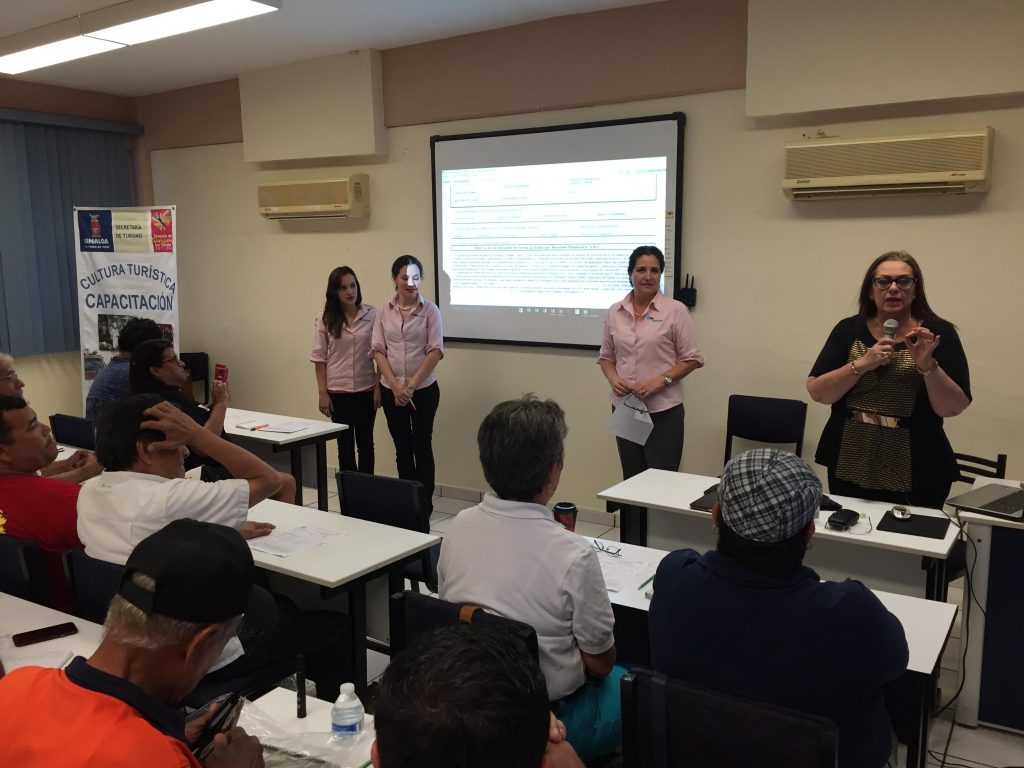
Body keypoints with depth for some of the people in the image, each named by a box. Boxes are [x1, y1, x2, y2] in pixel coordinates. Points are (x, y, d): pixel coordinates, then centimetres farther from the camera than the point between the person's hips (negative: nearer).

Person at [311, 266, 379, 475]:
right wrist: (322, 393, -5)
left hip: (366, 389, 0)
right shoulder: (324, 319, -2)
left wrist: (379, 387, -4)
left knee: (365, 442, 10)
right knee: (345, 444, 9)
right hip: (338, 391, 0)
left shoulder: (372, 314, -2)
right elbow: (319, 358, -1)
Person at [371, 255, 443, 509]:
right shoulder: (384, 312, 3)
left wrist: (411, 385, -13)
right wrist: (395, 386, -11)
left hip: (424, 390, -3)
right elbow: (378, 350, 0)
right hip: (391, 391, 3)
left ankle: (424, 504, 11)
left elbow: (435, 351, -9)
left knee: (421, 446, 2)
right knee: (402, 448, 11)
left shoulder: (430, 310, -4)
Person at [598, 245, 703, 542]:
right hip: (625, 410, 4)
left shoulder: (675, 311, -7)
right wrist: (613, 378, -8)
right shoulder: (614, 312, 5)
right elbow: (606, 357, 13)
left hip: (663, 411, -4)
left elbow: (691, 359, -4)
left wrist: (660, 380, -17)